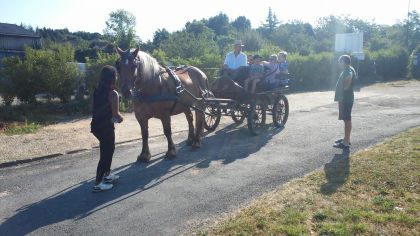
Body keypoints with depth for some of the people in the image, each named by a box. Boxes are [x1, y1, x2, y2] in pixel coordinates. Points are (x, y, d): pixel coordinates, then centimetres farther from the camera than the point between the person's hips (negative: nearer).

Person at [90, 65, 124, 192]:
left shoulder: (97, 90, 5)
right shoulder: (113, 94, -18)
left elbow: (98, 108, 10)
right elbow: (116, 113, -17)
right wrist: (120, 118, 5)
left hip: (96, 125, 8)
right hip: (105, 127, -8)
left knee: (108, 149, 25)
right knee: (105, 154, 3)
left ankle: (107, 174, 39)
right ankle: (98, 184, 10)